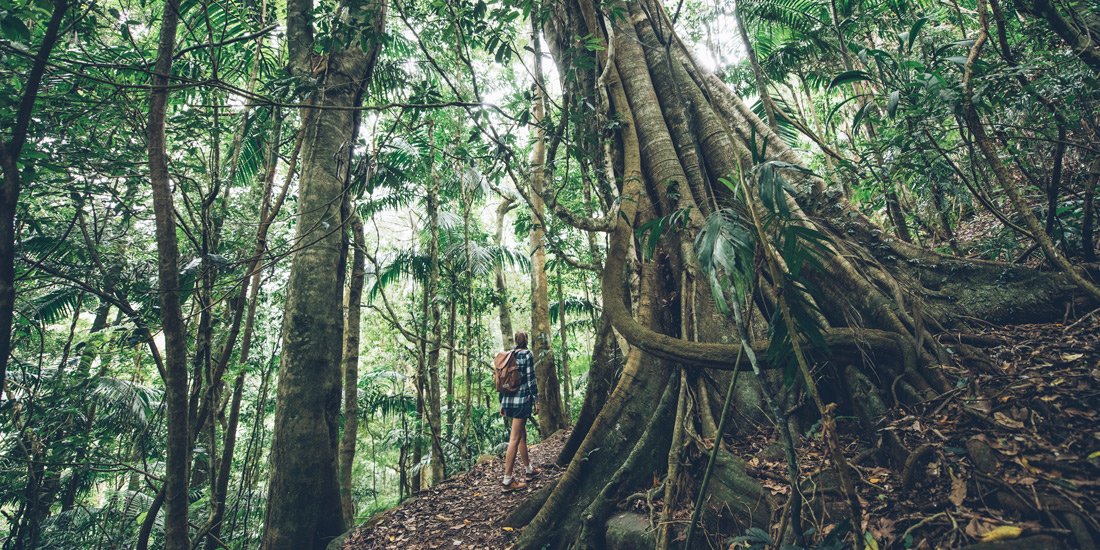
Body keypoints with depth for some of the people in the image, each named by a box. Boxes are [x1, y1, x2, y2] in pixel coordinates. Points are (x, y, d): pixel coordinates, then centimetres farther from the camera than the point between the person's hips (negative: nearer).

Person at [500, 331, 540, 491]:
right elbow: (531, 378, -10)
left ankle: (529, 469, 32)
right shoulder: (527, 354, -5)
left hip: (508, 400, 7)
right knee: (515, 439, -5)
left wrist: (502, 404, 17)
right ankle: (508, 480, -4)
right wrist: (536, 400, -4)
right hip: (522, 399, -7)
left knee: (522, 435, 19)